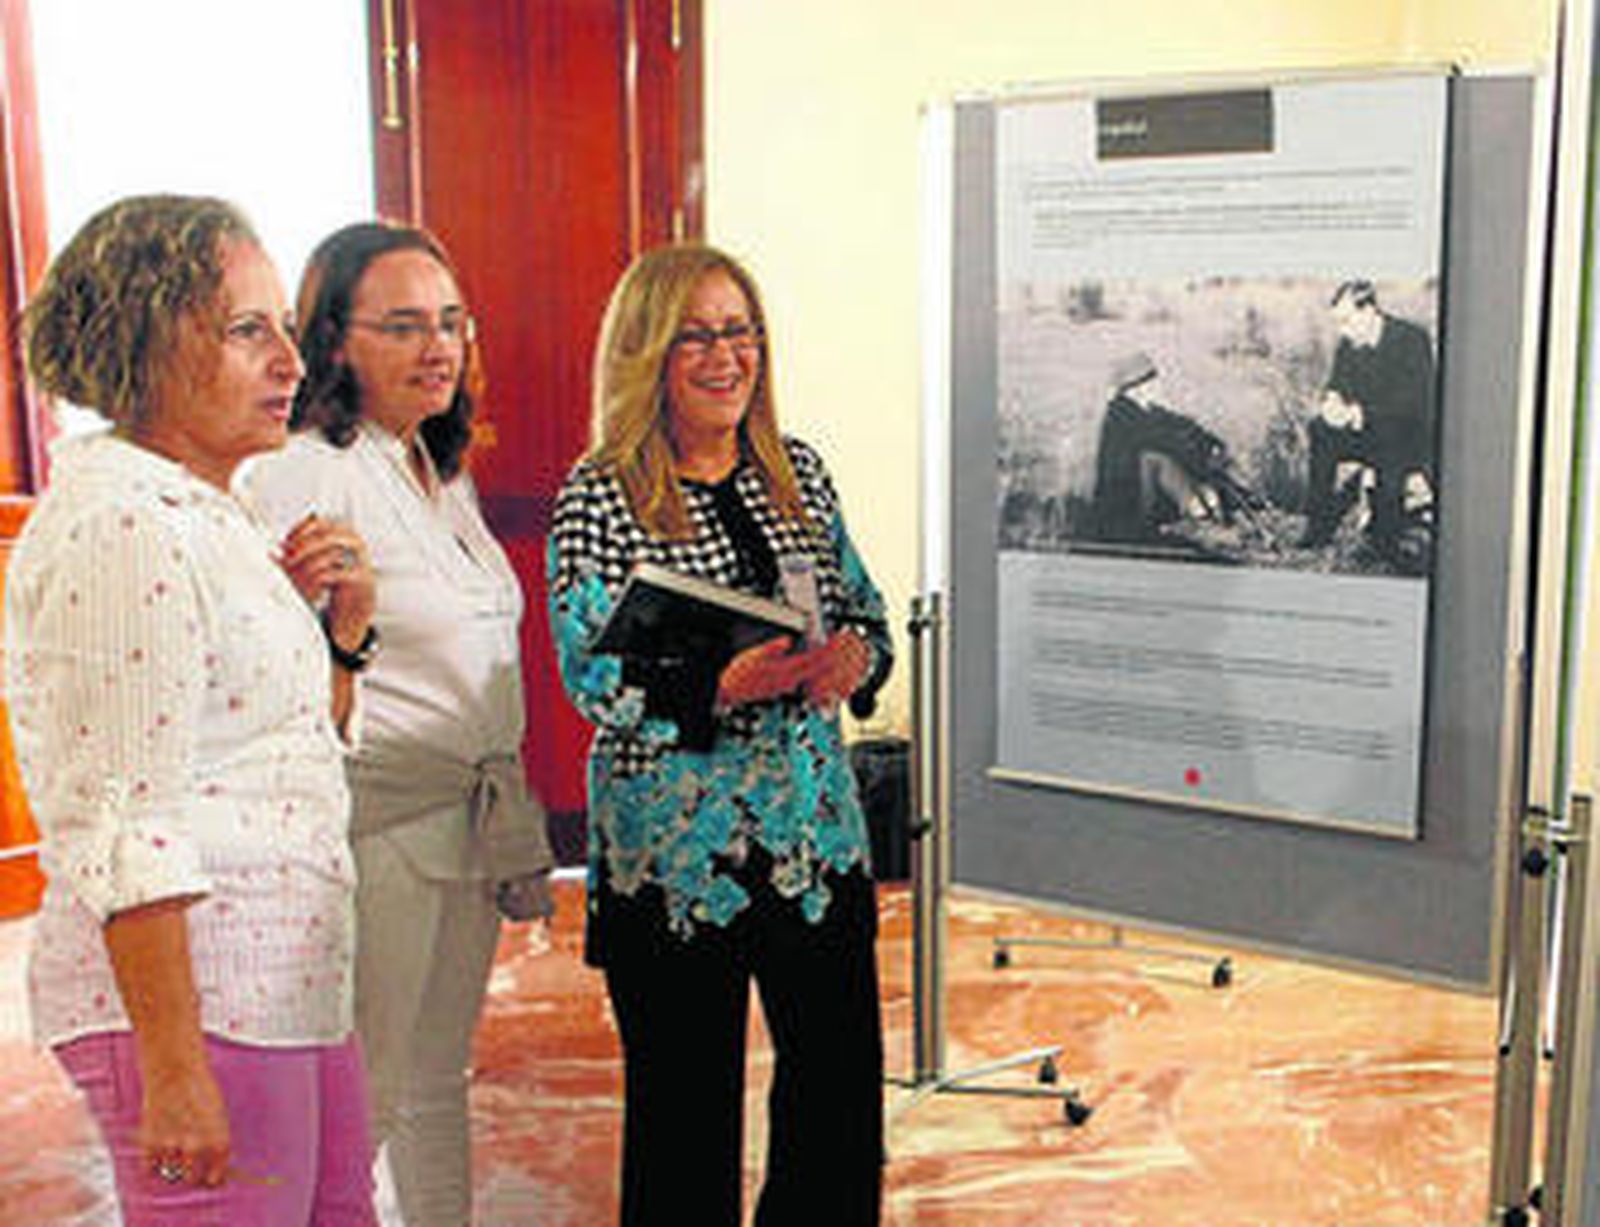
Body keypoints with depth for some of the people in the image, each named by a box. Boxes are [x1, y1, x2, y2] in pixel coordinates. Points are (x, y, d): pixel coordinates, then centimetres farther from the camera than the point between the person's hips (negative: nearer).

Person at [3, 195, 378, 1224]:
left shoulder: (209, 516, 14)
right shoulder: (125, 529, -16)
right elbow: (125, 832, -21)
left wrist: (338, 633, 6)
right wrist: (173, 1072, -22)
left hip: (287, 987, 10)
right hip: (187, 995, -10)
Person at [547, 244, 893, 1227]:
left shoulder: (798, 471, 8)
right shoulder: (599, 495, -6)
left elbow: (865, 611, 15)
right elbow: (594, 676, -12)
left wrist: (854, 656, -9)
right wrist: (724, 686, -27)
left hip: (815, 823, 5)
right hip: (674, 840, -4)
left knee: (843, 1081, 10)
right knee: (687, 1100, 7)